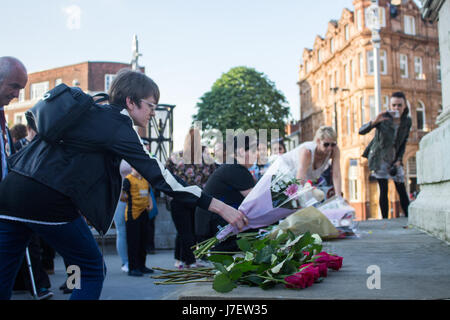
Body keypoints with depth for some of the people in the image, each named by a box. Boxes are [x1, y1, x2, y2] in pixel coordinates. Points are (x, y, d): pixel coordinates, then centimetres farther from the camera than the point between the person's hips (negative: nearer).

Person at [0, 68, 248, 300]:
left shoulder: (84, 109, 18)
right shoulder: (117, 126, -7)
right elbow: (157, 175, -13)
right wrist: (218, 206, -14)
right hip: (49, 201, -8)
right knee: (91, 270, 8)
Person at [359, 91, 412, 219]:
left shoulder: (407, 121, -2)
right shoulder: (384, 118, -14)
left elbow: (403, 143, 9)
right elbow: (361, 131, -22)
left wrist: (399, 160, -1)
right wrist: (374, 122, -39)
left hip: (394, 159, 4)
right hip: (380, 158, -3)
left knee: (402, 190, 1)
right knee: (384, 190, -6)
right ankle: (385, 220, -1)